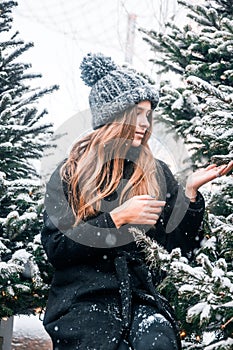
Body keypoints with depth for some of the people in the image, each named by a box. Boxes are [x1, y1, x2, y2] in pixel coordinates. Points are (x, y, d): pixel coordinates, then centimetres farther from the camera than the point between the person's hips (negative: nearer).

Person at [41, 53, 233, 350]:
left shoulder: (156, 173, 10)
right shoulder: (70, 174, 3)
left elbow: (181, 247, 8)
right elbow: (54, 248, -6)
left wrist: (189, 192, -6)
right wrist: (117, 218, -13)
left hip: (140, 297, 1)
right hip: (82, 299, -1)